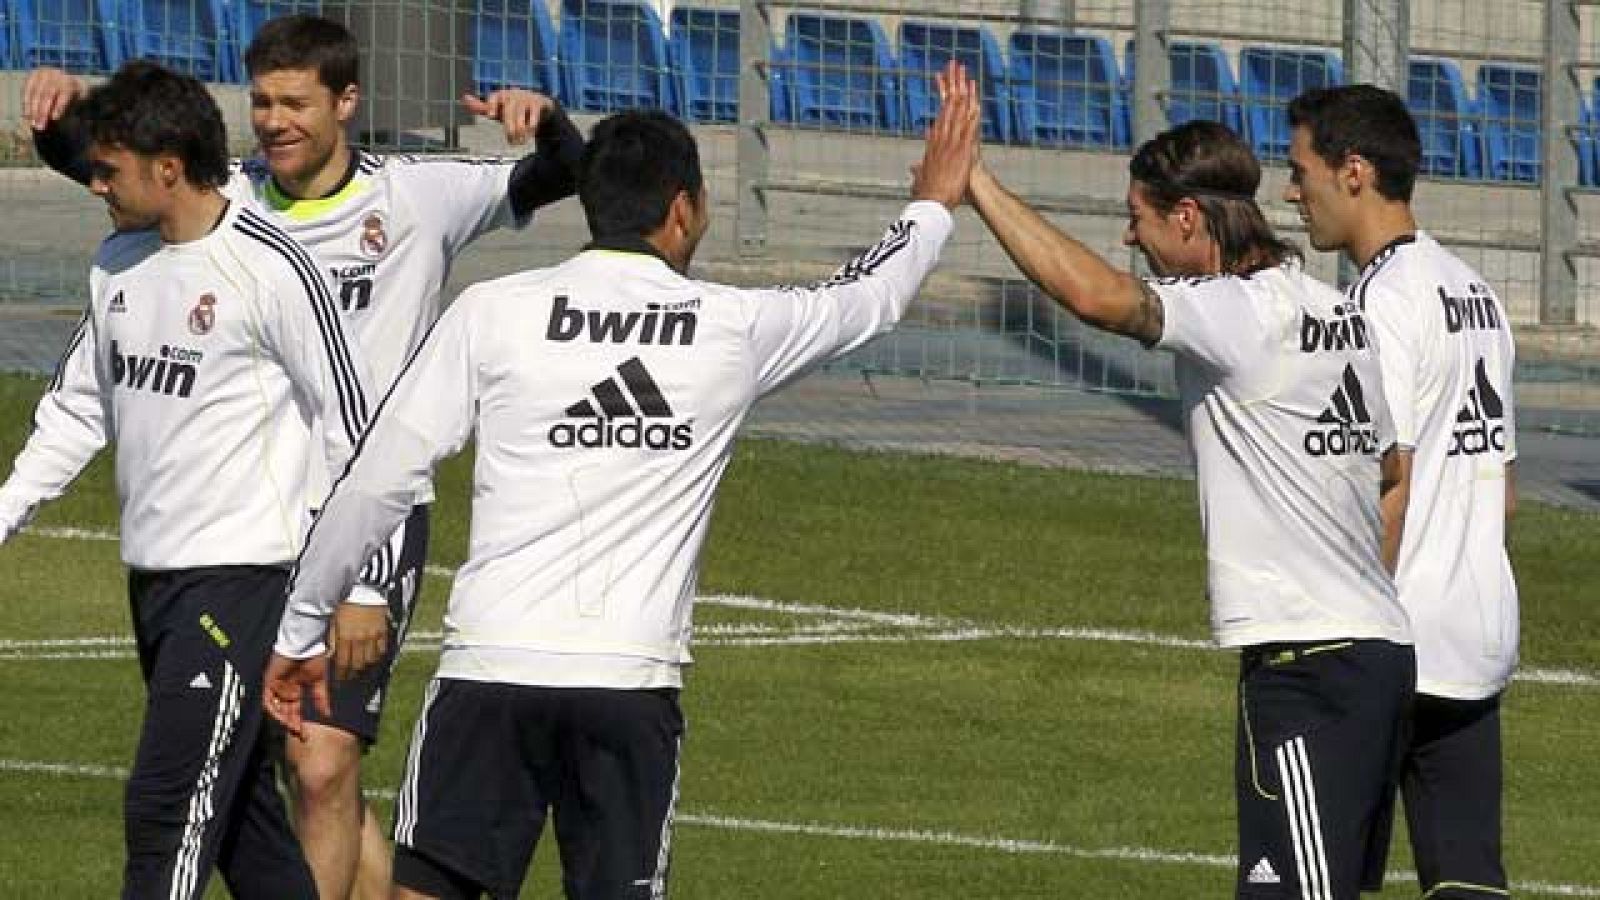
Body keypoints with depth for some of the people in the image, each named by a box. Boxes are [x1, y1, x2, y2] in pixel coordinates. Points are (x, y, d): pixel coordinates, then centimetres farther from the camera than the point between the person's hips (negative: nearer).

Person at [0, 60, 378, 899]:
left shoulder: (271, 269, -13)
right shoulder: (118, 262, 10)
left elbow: (351, 428, -9)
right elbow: (77, 406, 21)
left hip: (243, 571, -8)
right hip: (153, 571, 8)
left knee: (166, 806, -14)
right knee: (236, 806, 12)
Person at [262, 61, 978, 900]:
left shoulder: (492, 312, 1)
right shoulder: (735, 328, 4)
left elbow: (376, 484, 1)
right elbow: (867, 297, 26)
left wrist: (300, 632, 12)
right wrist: (932, 205, 46)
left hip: (491, 662, -1)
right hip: (633, 675, 1)